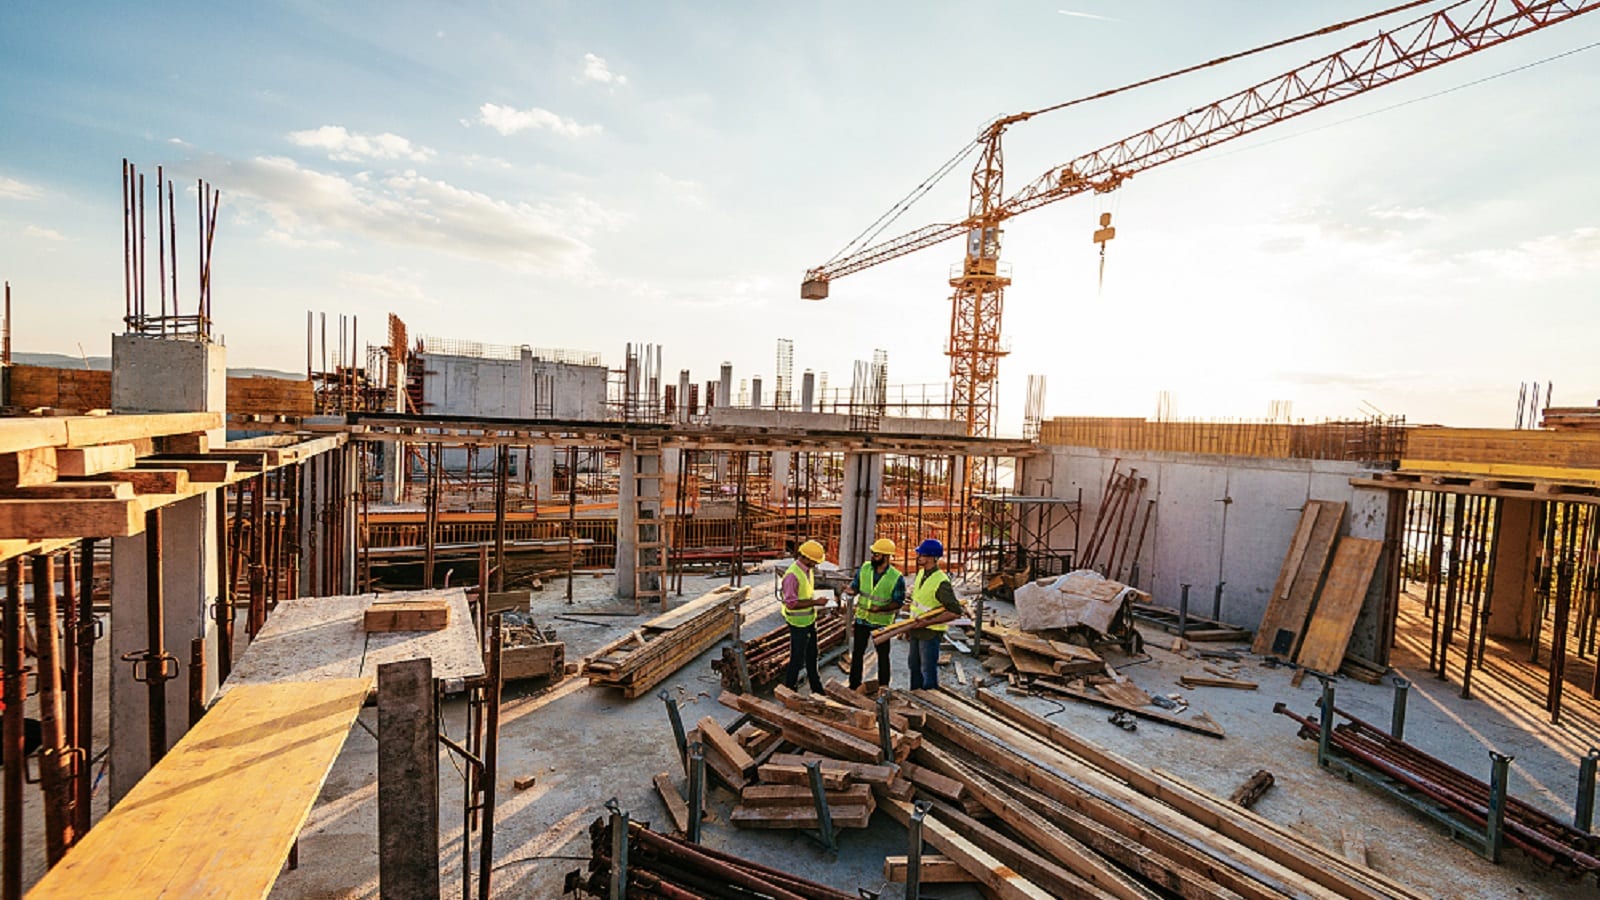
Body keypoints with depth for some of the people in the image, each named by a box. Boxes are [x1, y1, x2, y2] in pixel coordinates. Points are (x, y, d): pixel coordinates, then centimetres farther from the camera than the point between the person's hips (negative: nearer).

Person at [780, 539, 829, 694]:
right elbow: (791, 603, -28)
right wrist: (815, 602, -25)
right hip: (798, 623, -9)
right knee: (797, 659, 3)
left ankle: (817, 689, 37)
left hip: (810, 620, 9)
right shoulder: (792, 575, -27)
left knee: (812, 656, 21)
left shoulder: (809, 569, 2)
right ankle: (788, 691, 21)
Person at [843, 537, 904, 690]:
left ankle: (883, 686, 28)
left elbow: (898, 602, -12)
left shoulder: (897, 577, -17)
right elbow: (855, 586, 2)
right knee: (857, 653, 12)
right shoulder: (865, 568, -6)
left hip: (882, 622, -3)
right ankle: (854, 686, 26)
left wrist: (881, 608, -27)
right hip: (862, 619, 3)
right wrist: (850, 591, -22)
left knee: (883, 655, 12)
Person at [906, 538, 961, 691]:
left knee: (928, 670, 3)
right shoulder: (921, 573, 4)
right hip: (916, 630, 9)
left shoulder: (941, 582, -24)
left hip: (930, 632, -9)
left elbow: (955, 609, -25)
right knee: (915, 666, 21)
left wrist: (932, 613, -22)